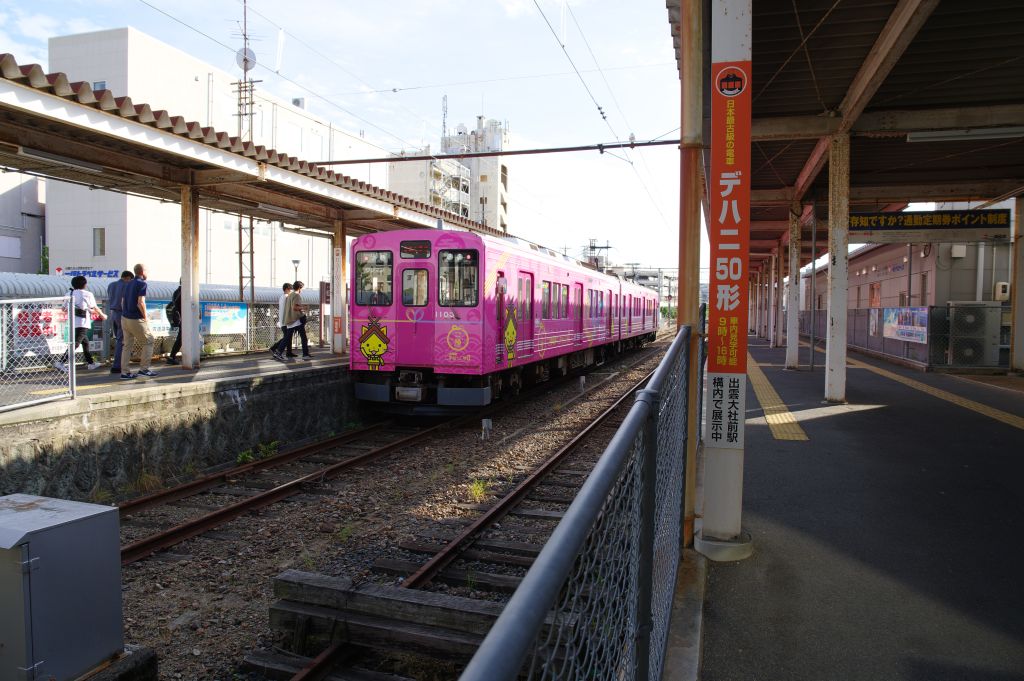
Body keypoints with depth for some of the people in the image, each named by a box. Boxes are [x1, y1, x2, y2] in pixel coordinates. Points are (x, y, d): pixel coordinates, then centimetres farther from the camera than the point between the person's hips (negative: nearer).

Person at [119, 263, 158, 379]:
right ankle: (144, 369, 4)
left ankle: (125, 372, 8)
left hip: (125, 318, 8)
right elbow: (140, 303, -20)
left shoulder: (129, 284, 14)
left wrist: (126, 314, 20)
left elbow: (122, 302, 18)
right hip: (136, 320, -8)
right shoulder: (142, 283, -11)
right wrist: (145, 317, -11)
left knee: (127, 345, 9)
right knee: (148, 341, 6)